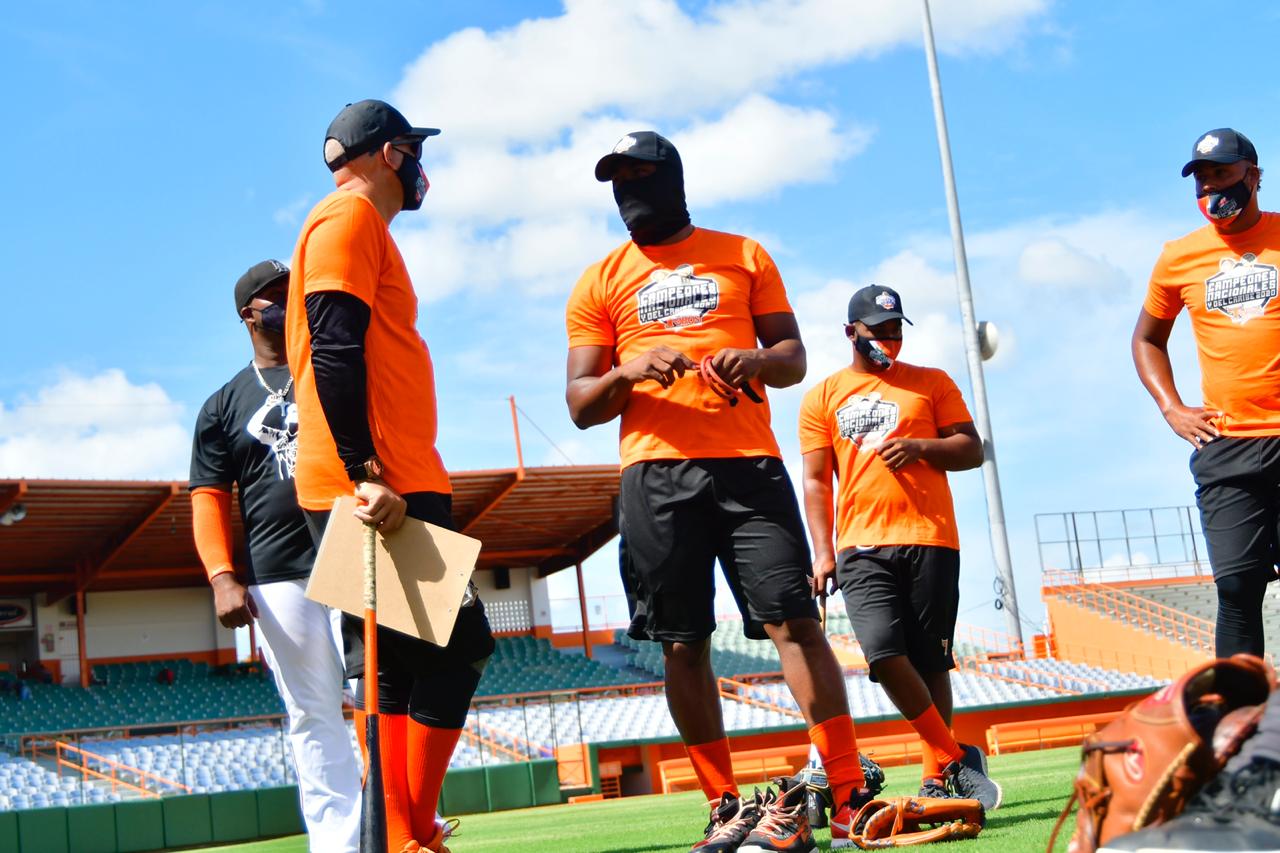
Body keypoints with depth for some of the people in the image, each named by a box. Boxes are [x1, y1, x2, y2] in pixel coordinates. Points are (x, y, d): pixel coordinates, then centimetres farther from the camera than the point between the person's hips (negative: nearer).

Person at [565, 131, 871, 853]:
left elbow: (794, 357, 14)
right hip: (656, 474, 1)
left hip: (748, 462, -1)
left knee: (795, 622, -9)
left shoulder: (744, 257, 16)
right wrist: (626, 372, -11)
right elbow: (581, 406, 11)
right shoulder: (600, 283, 15)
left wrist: (756, 361, -9)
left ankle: (851, 793, -8)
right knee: (683, 643, -1)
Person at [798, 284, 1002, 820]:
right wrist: (822, 552, 0)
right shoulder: (823, 397, 14)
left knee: (930, 664, 0)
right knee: (885, 655, -17)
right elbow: (816, 481, 11)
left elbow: (972, 450, 10)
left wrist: (921, 446, -10)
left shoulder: (932, 384, 13)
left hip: (931, 541, 0)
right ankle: (957, 758, -6)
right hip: (862, 548, 0)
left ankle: (937, 777, 9)